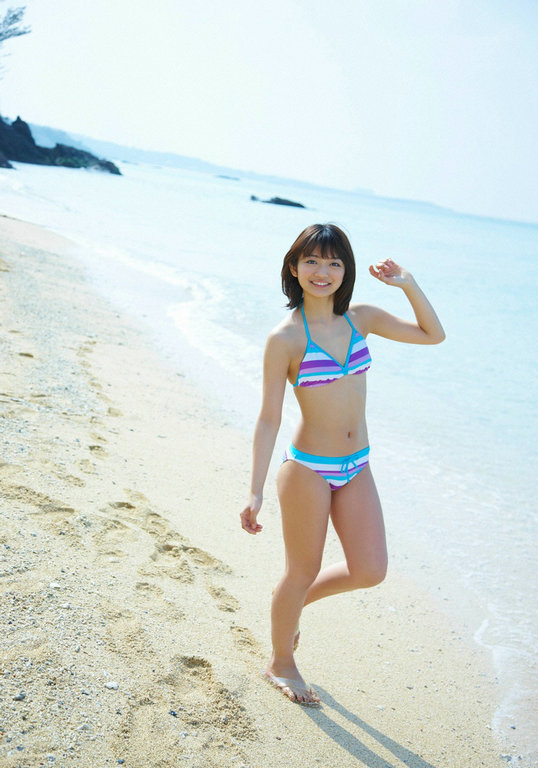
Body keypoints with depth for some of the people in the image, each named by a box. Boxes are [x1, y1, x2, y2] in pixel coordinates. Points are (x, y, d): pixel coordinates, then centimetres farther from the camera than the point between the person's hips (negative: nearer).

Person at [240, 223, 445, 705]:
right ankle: (281, 663, 37)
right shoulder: (285, 337, -14)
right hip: (308, 468, -5)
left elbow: (433, 335, 9)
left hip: (356, 467, 6)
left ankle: (294, 600, 35)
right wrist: (256, 492, -15)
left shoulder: (360, 318, 1)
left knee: (370, 571, 5)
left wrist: (408, 284, -5)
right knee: (303, 572, 10)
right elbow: (269, 418, -12)